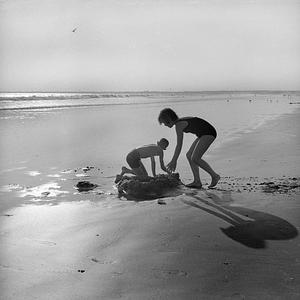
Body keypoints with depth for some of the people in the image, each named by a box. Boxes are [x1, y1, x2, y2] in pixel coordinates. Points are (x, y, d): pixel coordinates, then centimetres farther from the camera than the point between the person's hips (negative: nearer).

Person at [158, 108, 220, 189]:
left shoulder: (179, 125, -15)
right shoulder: (180, 122, 14)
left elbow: (179, 146, -15)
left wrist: (173, 161, -9)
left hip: (208, 133, -10)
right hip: (204, 134, 10)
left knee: (195, 158, -13)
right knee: (189, 155, 6)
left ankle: (214, 175, 0)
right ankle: (197, 182, 5)